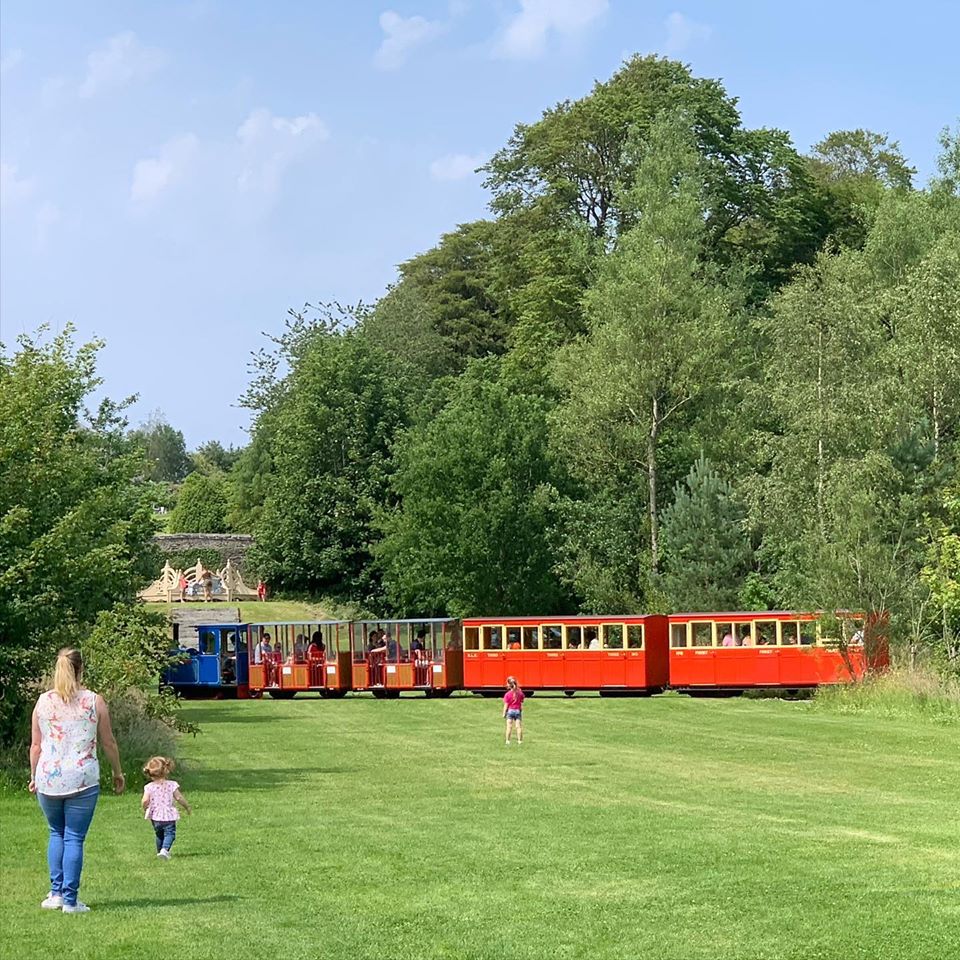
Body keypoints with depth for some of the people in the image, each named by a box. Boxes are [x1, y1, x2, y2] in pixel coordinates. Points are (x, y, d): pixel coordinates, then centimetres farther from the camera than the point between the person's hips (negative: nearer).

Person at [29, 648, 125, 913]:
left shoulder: (43, 701, 1)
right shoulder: (94, 701, -3)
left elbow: (35, 745, 5)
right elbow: (109, 743, 2)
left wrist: (33, 775, 18)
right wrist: (117, 772, 16)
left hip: (48, 779, 2)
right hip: (83, 780, -2)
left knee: (56, 834, 19)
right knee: (74, 838, 3)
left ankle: (56, 893, 12)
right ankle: (70, 900, 2)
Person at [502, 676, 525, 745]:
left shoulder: (507, 694, -10)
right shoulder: (520, 693, -2)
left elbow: (506, 705, -7)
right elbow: (521, 704, 6)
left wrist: (504, 713, -1)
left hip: (510, 711, -2)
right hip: (518, 711, 2)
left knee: (509, 727, 2)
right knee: (518, 726, 5)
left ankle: (508, 741, 2)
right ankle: (519, 741, 6)